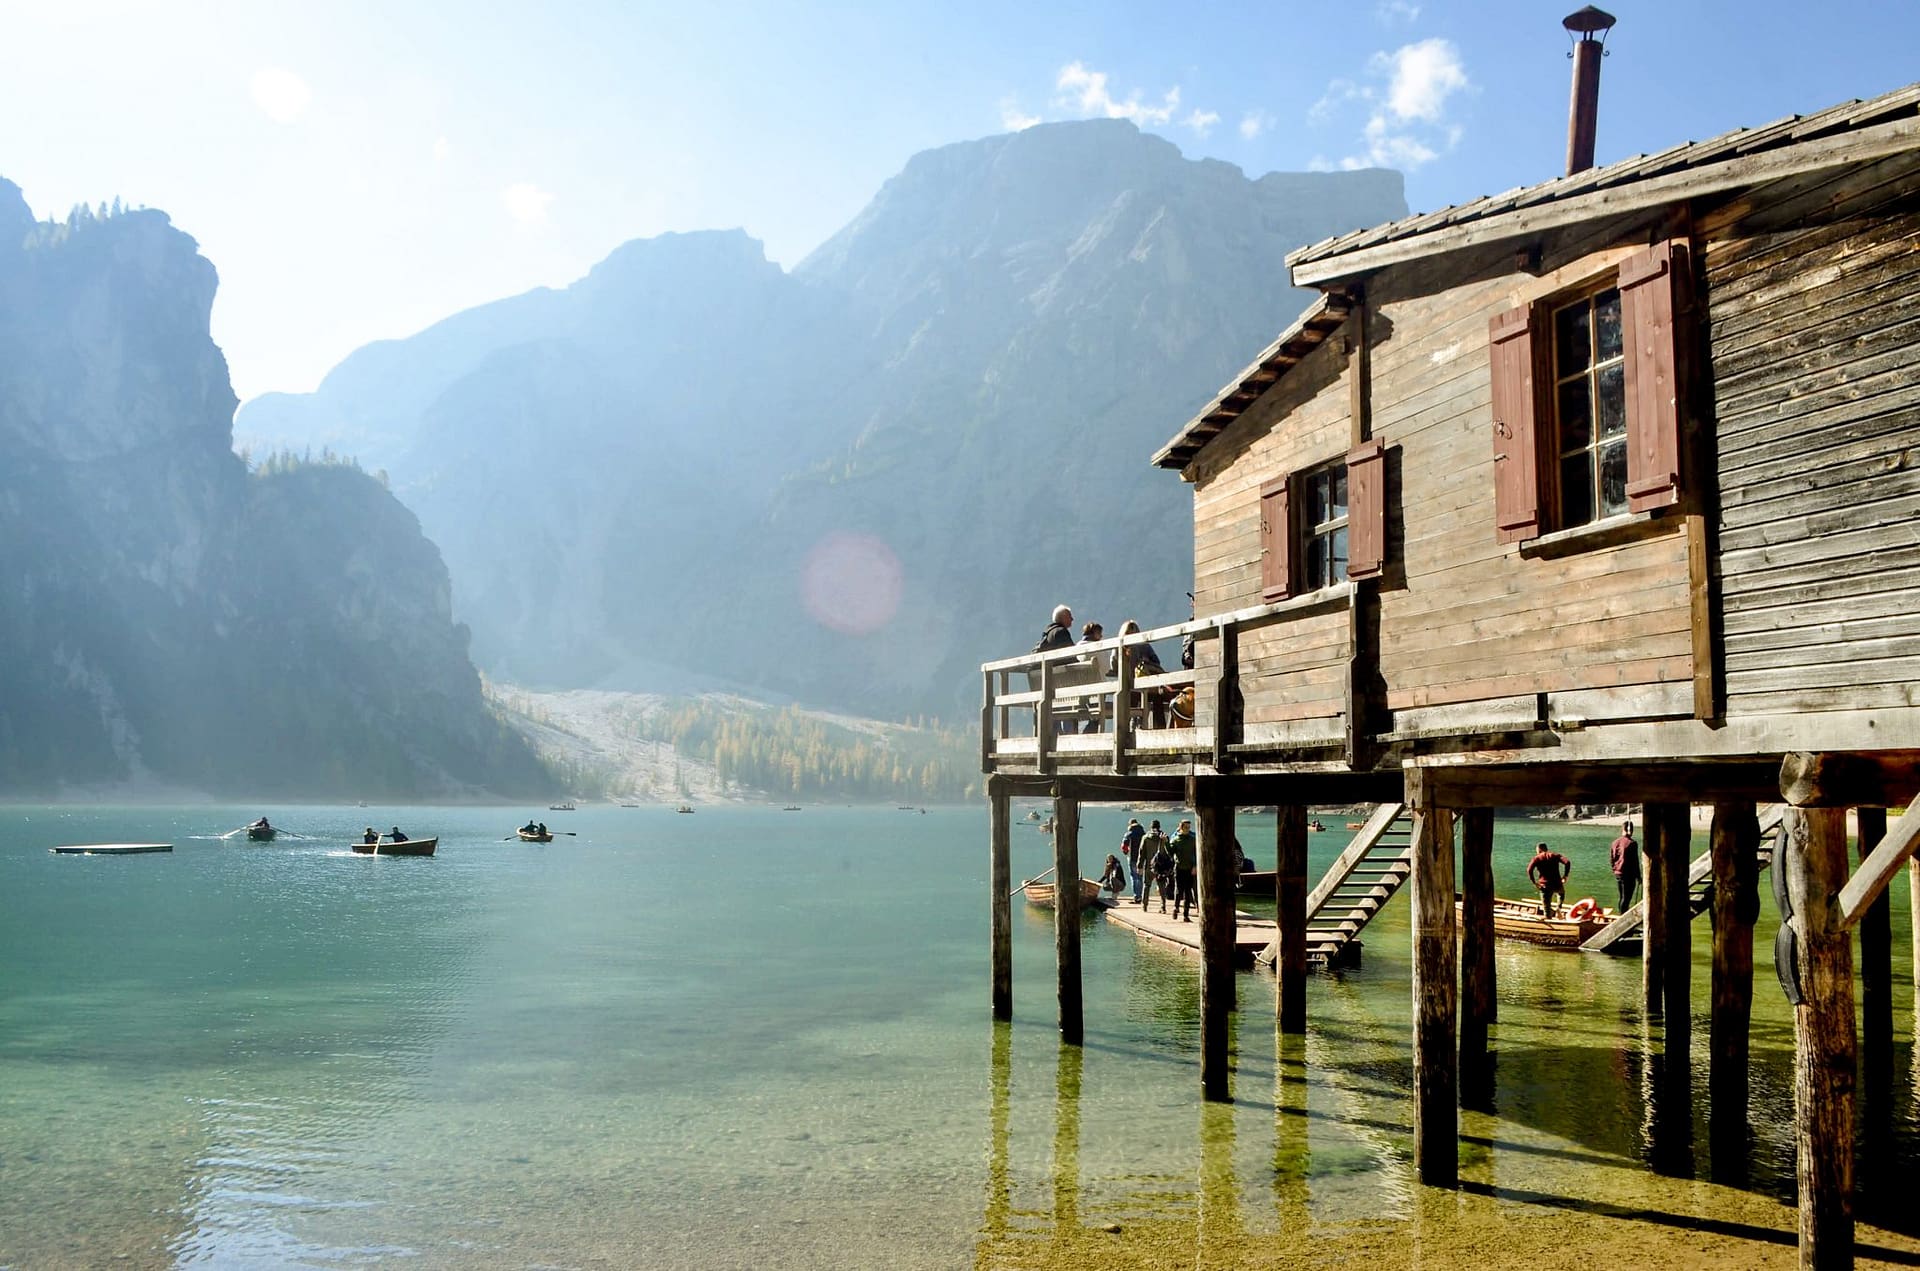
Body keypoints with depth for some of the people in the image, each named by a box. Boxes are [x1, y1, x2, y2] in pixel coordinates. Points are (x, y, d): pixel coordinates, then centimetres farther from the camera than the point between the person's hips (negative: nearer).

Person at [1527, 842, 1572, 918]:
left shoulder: (1537, 858, 5)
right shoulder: (1555, 855, 11)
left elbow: (1529, 870, -12)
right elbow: (1567, 862, -6)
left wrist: (1534, 882, -4)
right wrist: (1565, 876, -1)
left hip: (1545, 886, -2)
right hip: (1557, 884, 2)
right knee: (1561, 893, 35)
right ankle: (1558, 908, 14)